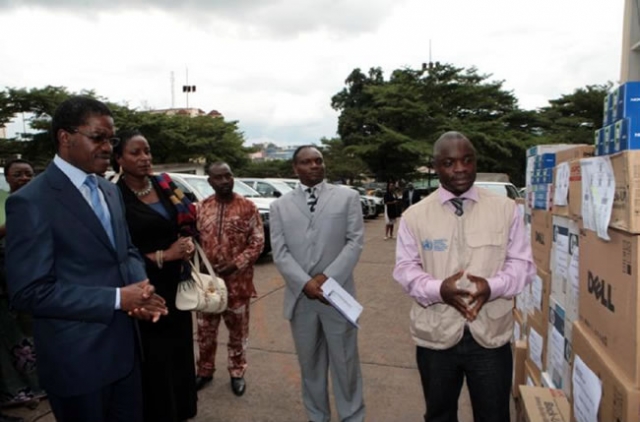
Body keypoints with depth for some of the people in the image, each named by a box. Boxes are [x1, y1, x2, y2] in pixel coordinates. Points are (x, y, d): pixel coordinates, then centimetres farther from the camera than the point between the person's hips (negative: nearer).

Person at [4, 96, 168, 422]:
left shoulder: (109, 191, 7)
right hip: (76, 358, -7)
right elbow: (29, 292, -21)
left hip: (123, 347, 7)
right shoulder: (31, 202, -17)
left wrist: (140, 289, -9)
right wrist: (117, 298, -22)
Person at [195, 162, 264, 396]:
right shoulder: (201, 208, 3)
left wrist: (235, 264, -16)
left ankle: (237, 373, 29)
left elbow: (258, 241, -6)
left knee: (238, 331, 12)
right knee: (205, 330, 14)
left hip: (237, 281, -2)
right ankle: (205, 370, 34)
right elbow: (195, 239, 9)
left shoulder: (247, 207, -5)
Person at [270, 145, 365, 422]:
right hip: (300, 297, 2)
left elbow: (355, 241, -4)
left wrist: (327, 277, -14)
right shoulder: (280, 205, 8)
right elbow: (280, 252, 0)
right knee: (310, 364, 14)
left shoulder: (347, 197, 4)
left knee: (345, 363, 8)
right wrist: (305, 283, -14)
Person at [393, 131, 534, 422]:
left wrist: (493, 286, -19)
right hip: (435, 335, 0)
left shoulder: (505, 209, 0)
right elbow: (405, 269, -2)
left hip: (491, 335, 0)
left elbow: (522, 263, 1)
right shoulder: (414, 215, -2)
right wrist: (438, 289, -22)